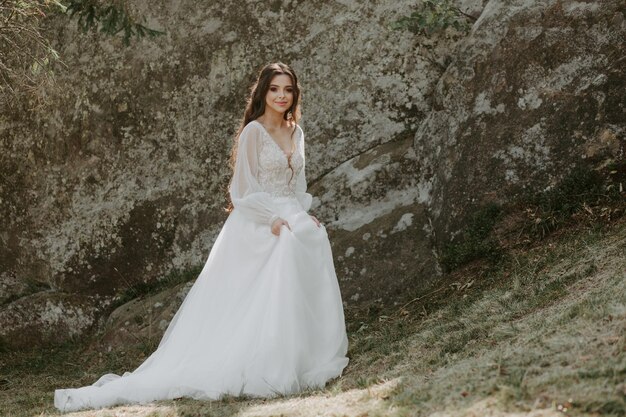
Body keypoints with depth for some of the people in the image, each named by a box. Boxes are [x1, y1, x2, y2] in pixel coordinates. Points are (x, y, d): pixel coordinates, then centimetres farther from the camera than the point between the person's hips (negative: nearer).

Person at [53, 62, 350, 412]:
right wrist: (273, 218, -18)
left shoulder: (296, 133, 13)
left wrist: (304, 213, 0)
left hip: (291, 219, 6)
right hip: (259, 226, -6)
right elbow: (246, 189, -10)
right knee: (257, 302, -14)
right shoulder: (253, 131, -8)